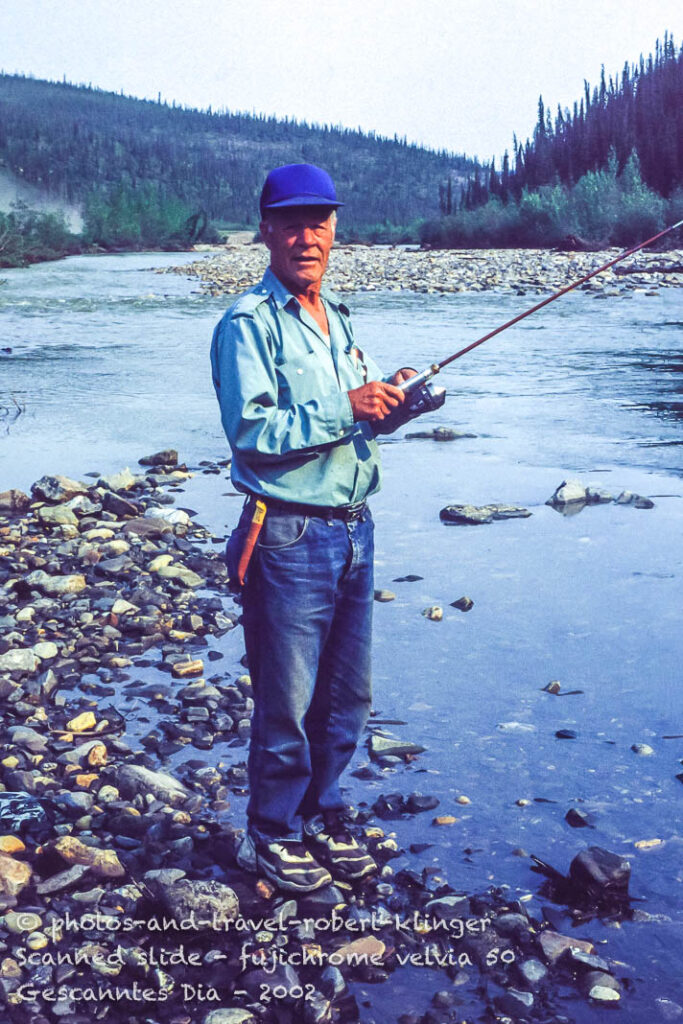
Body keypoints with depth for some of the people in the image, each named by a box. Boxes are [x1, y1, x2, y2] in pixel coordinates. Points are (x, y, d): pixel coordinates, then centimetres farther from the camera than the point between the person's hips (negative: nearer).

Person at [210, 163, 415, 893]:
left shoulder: (338, 318, 15)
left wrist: (390, 403, 0)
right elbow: (251, 433, -20)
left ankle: (319, 813, 33)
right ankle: (271, 834, 22)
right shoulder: (248, 324, -10)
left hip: (353, 531, 7)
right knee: (287, 703, 3)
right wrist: (343, 408, -24)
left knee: (346, 696, 15)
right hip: (289, 538, -7)